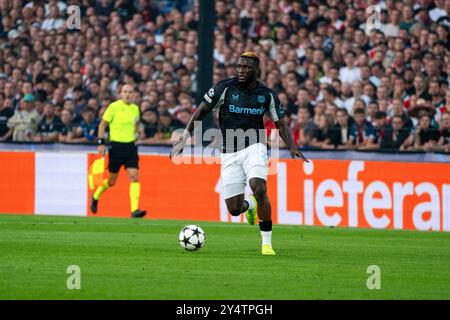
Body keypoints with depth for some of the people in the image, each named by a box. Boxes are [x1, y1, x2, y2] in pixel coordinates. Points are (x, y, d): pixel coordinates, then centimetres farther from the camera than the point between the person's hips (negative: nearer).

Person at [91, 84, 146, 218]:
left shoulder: (135, 109, 7)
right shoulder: (114, 107, -7)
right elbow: (103, 124, -2)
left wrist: (136, 137, 13)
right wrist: (101, 142, -7)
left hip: (130, 146, 4)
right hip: (116, 145, -4)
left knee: (134, 177, -12)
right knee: (112, 180, 6)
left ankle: (134, 209, -16)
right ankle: (96, 196, 36)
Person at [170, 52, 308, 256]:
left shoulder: (267, 95, 0)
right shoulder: (225, 88, -5)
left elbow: (281, 124, 8)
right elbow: (201, 111, 2)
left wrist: (293, 148, -8)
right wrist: (185, 136, -8)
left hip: (254, 147, 0)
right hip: (229, 153, 1)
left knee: (259, 189, -27)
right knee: (234, 209, -2)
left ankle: (267, 243, -13)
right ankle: (250, 205, 39)